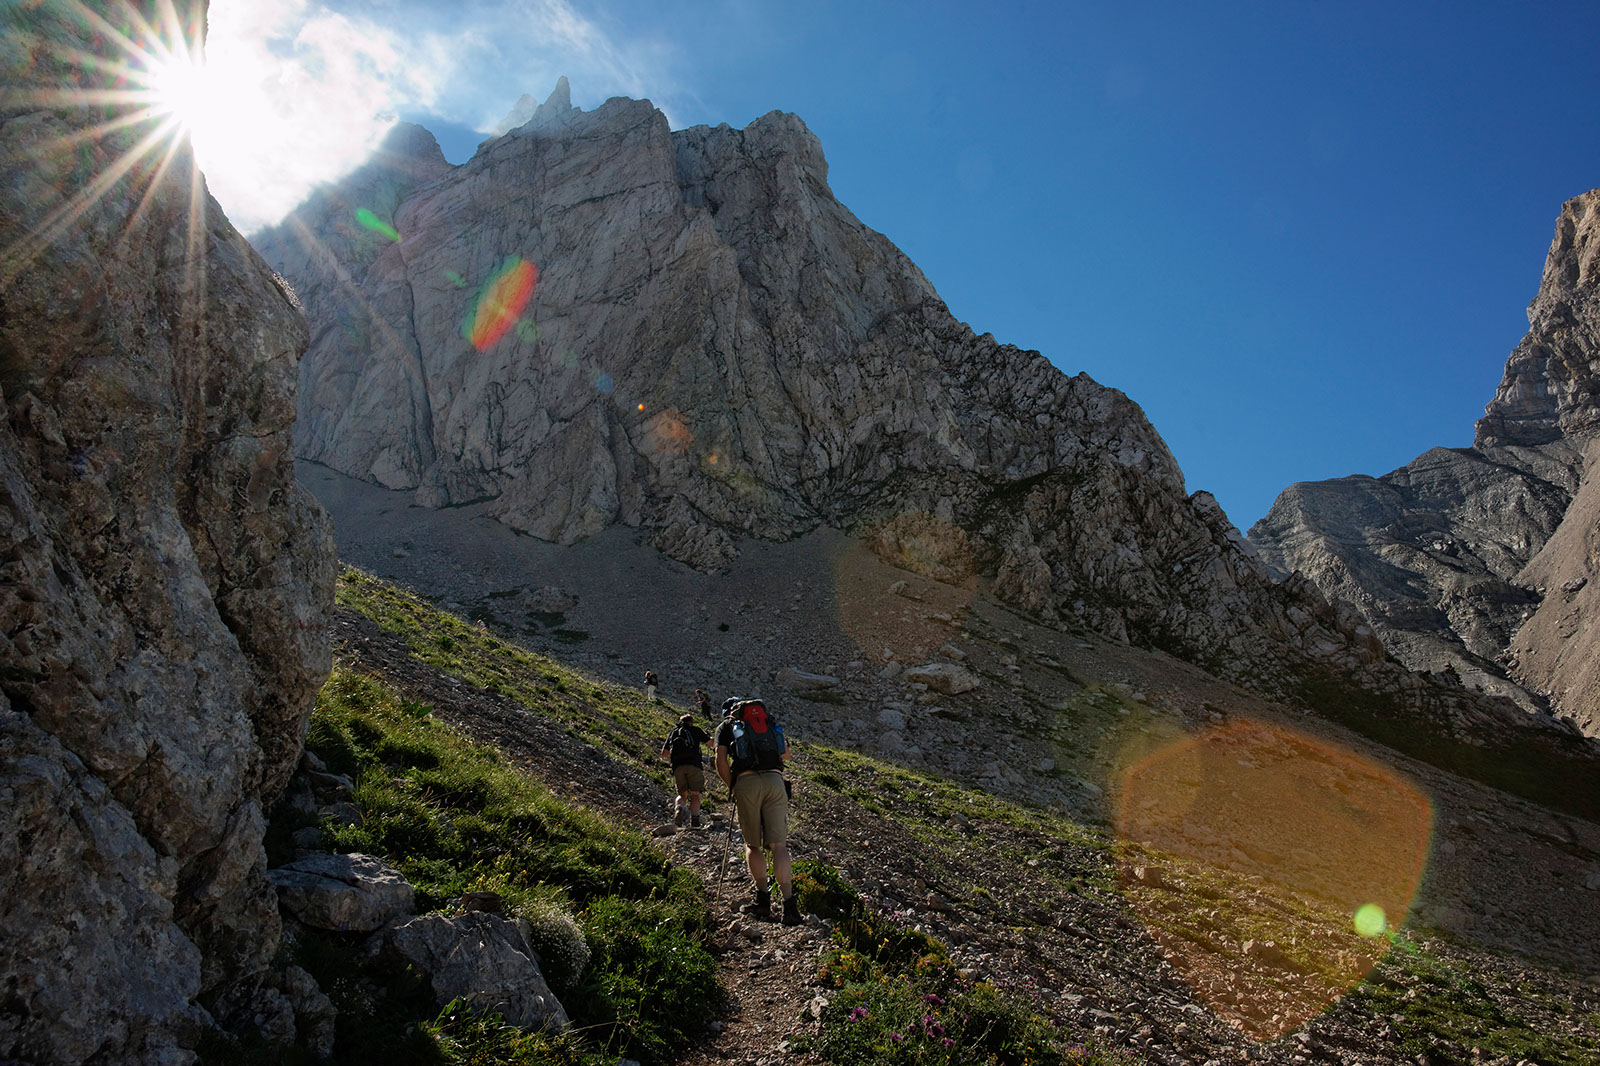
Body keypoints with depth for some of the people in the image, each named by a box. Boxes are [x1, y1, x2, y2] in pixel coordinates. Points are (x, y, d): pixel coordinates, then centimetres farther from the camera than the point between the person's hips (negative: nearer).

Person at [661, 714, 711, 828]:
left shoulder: (673, 732, 21)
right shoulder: (695, 730, 12)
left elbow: (664, 752, 24)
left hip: (678, 767, 3)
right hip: (694, 765, -3)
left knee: (683, 794, 13)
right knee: (695, 794, 3)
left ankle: (678, 808, -17)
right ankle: (694, 822, -8)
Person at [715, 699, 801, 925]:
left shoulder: (726, 726, 18)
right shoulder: (769, 721, 27)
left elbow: (721, 761, 3)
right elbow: (786, 755, 34)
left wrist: (732, 788, 15)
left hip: (746, 782, -2)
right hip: (775, 781, 2)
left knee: (752, 845, 14)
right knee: (778, 846, -1)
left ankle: (763, 899, 3)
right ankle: (789, 904, -12)